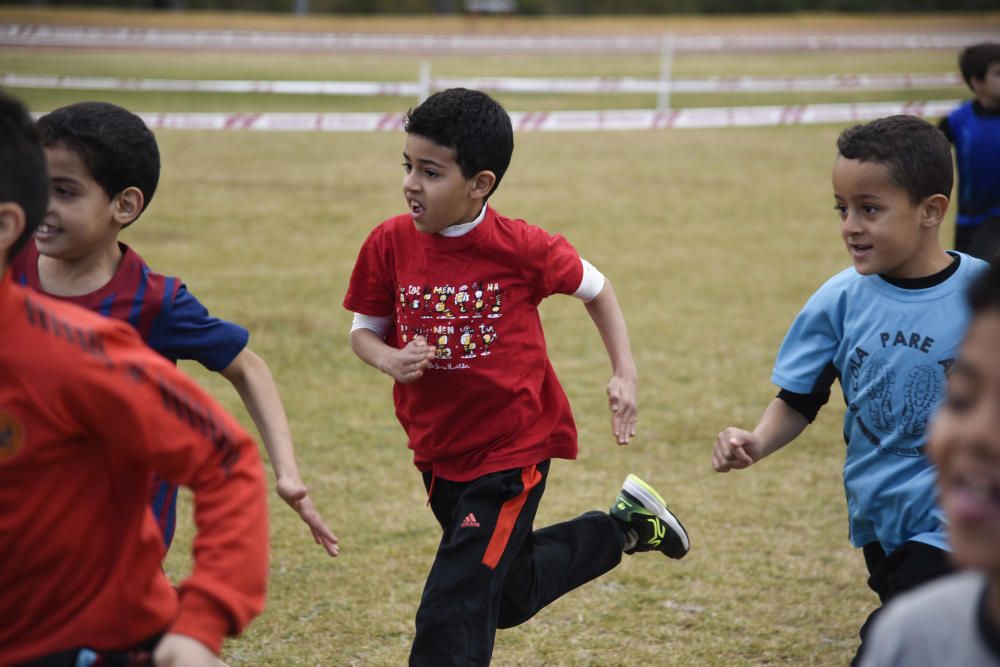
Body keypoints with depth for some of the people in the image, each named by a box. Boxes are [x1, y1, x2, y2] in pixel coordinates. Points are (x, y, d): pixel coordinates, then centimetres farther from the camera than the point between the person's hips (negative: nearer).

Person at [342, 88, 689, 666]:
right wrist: (389, 359, -18)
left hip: (513, 450, -5)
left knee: (454, 612, -12)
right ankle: (624, 527, 46)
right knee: (508, 596, 24)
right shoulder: (390, 244, -9)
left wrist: (625, 373, -4)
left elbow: (595, 288, 1)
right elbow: (364, 329, 3)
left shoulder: (520, 247, -17)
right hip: (439, 453, 5)